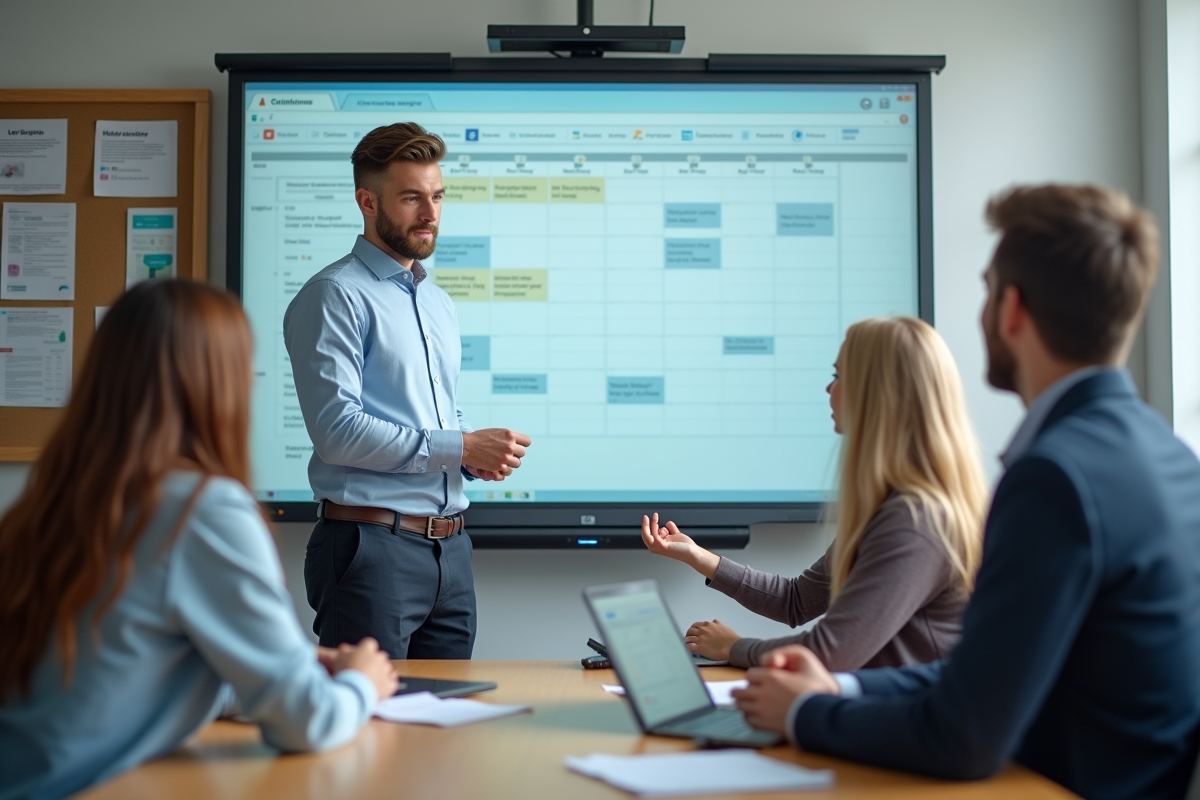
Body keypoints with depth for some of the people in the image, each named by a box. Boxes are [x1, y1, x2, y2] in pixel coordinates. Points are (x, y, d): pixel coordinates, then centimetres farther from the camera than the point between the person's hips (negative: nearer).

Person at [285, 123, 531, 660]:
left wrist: (482, 455, 4)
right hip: (371, 544, -8)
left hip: (450, 552, 8)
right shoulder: (335, 295, -7)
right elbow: (338, 430, -18)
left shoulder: (439, 303, 20)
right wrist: (460, 448, -15)